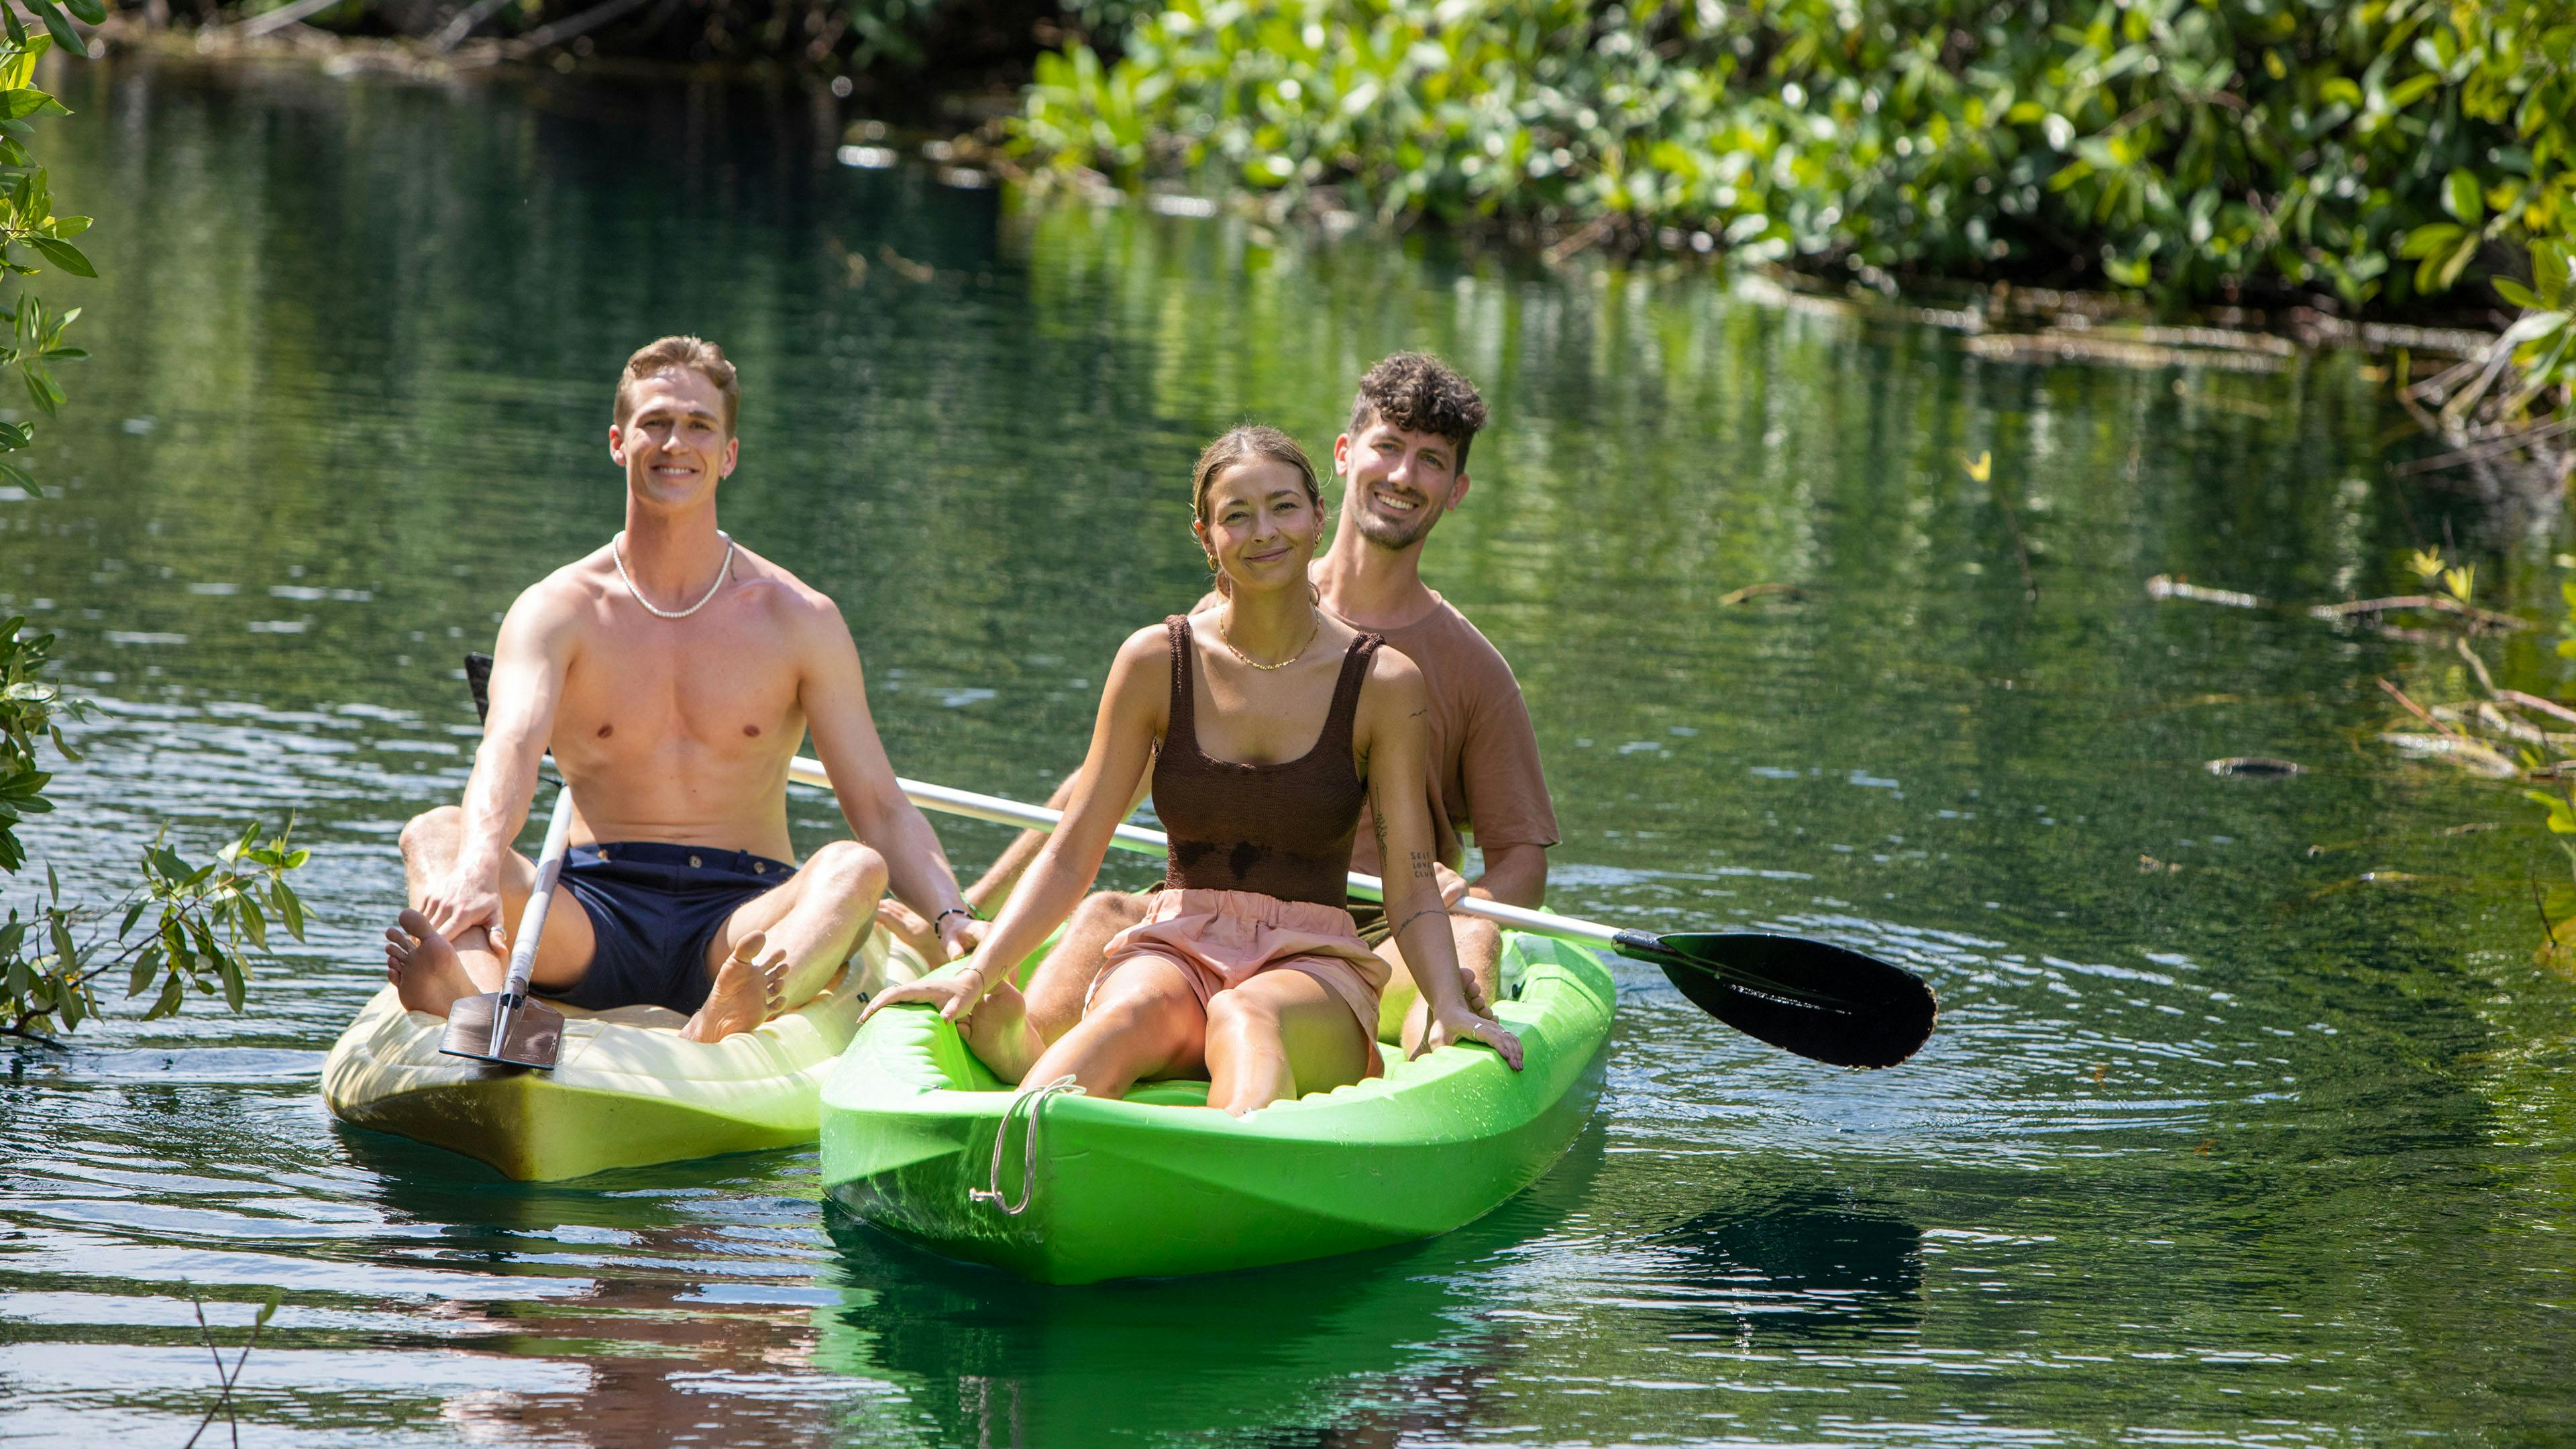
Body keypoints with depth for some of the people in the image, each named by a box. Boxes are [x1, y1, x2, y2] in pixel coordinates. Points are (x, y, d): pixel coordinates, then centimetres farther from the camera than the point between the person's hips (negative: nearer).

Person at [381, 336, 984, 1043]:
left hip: (742, 920, 0)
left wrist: (950, 919, -15)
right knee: (435, 835, -25)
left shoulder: (798, 619, 7)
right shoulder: (558, 611, 4)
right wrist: (477, 865, -39)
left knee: (855, 870, -31)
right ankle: (475, 997, -61)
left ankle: (724, 1029, -63)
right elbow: (510, 746, -16)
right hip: (595, 918, 0)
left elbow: (881, 807, 5)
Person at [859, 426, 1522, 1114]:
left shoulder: (1384, 683, 3)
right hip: (1173, 952, 2)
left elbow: (1411, 885, 1)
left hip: (1313, 966, -2)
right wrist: (976, 975, -7)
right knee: (1130, 1017, -36)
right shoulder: (1158, 661, 6)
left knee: (1244, 1017, -39)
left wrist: (1448, 1007, -17)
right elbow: (1071, 858, 6)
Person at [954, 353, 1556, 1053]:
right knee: (1104, 915, -31)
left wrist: (1459, 904, -17)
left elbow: (1523, 861, 8)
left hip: (1383, 946, 0)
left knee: (1472, 939, -34)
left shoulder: (1472, 668, 9)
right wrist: (972, 906, 2)